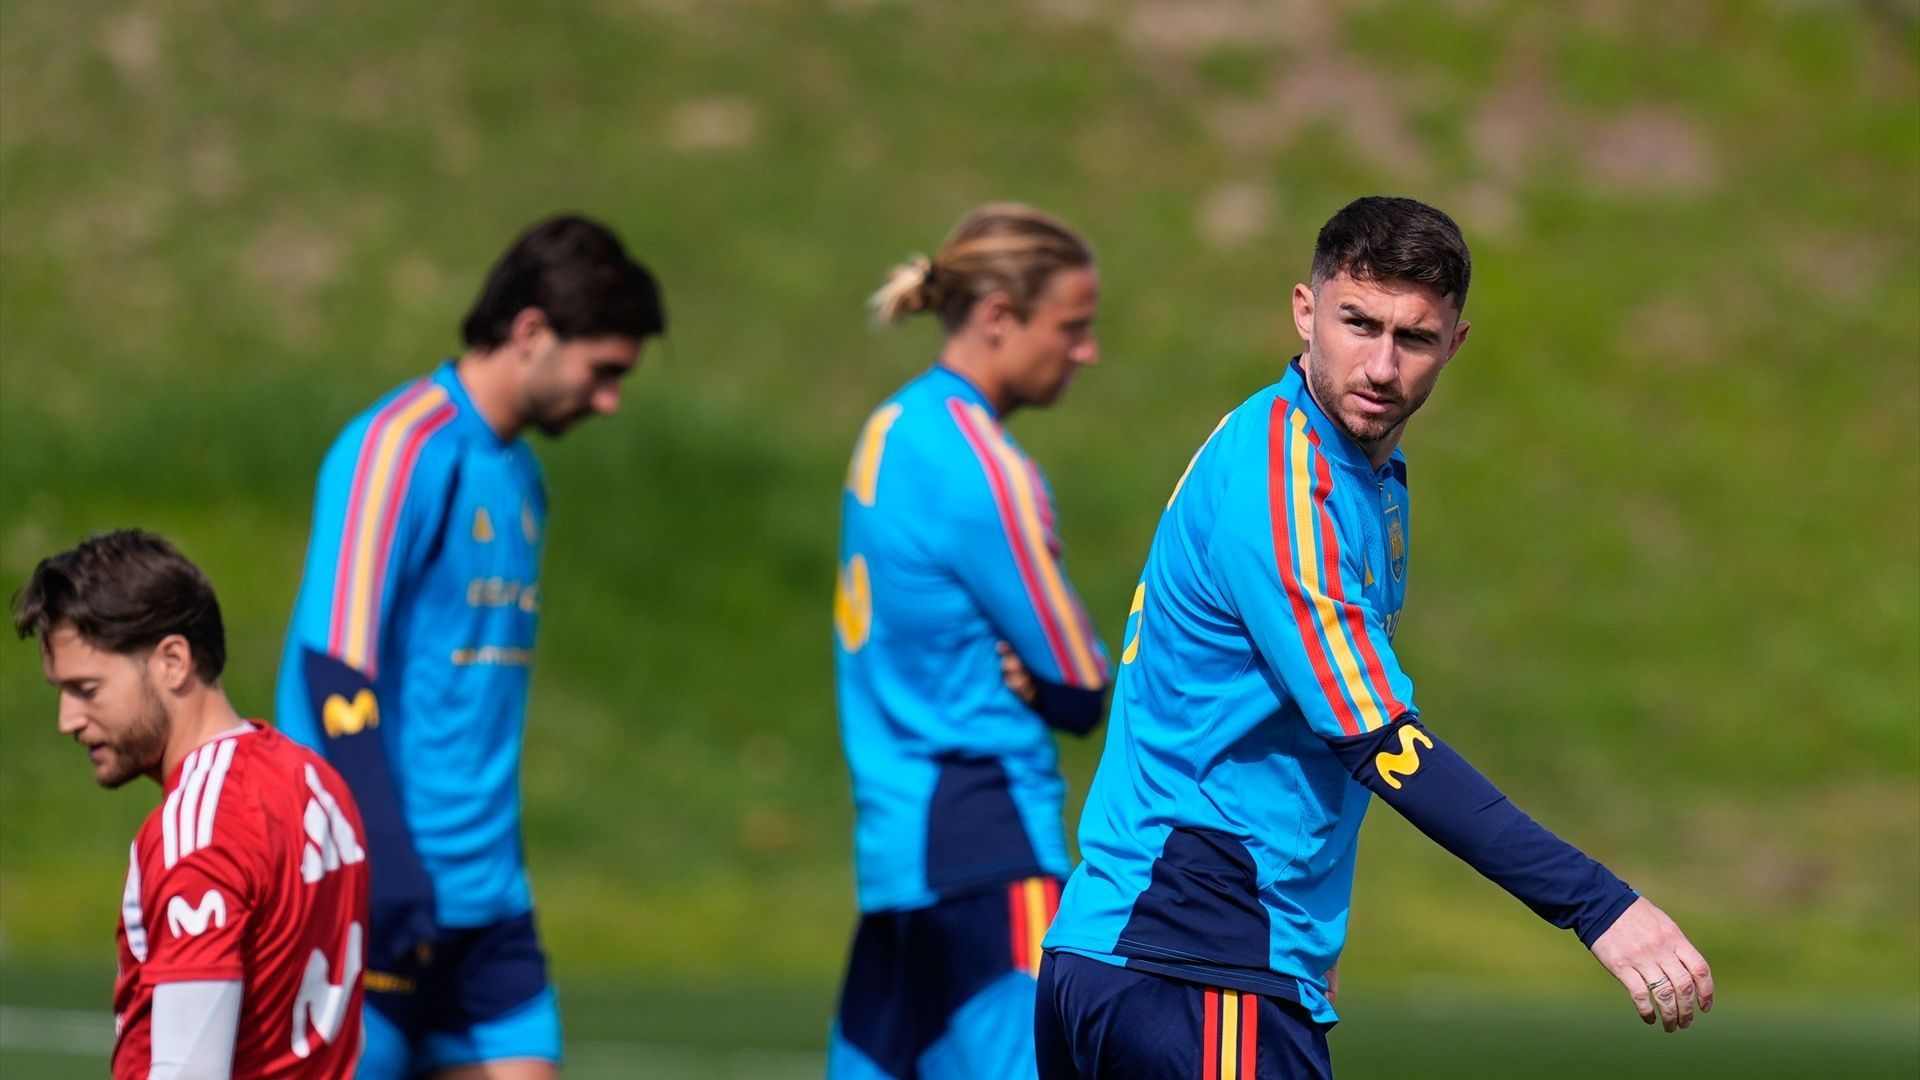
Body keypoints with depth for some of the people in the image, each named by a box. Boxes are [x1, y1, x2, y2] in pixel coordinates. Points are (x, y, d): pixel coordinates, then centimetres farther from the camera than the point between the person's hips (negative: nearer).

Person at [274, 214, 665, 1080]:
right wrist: (394, 887, -22)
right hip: (380, 905, -8)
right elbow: (336, 676, -18)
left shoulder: (518, 478, 15)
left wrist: (497, 872, 18)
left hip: (487, 907, 8)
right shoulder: (399, 449, -11)